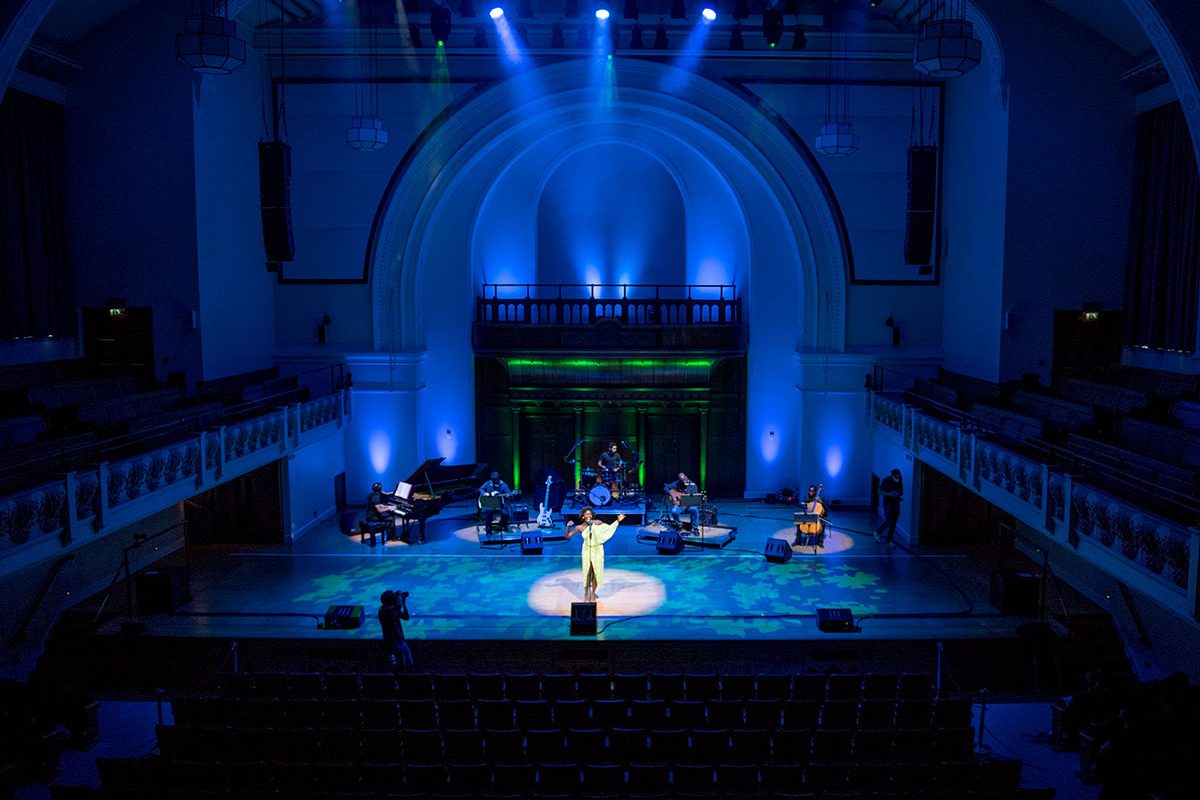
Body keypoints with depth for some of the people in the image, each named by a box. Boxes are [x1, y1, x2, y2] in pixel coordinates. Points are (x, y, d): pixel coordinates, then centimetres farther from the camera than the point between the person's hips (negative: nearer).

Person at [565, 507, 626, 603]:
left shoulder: (597, 523, -6)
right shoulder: (579, 527, -5)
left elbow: (609, 528, 6)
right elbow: (567, 536, 0)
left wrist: (618, 521, -2)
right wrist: (568, 526, -16)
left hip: (597, 550, 1)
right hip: (587, 551, 0)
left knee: (596, 573, 4)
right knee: (587, 572, 0)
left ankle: (593, 595, 18)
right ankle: (586, 595, 15)